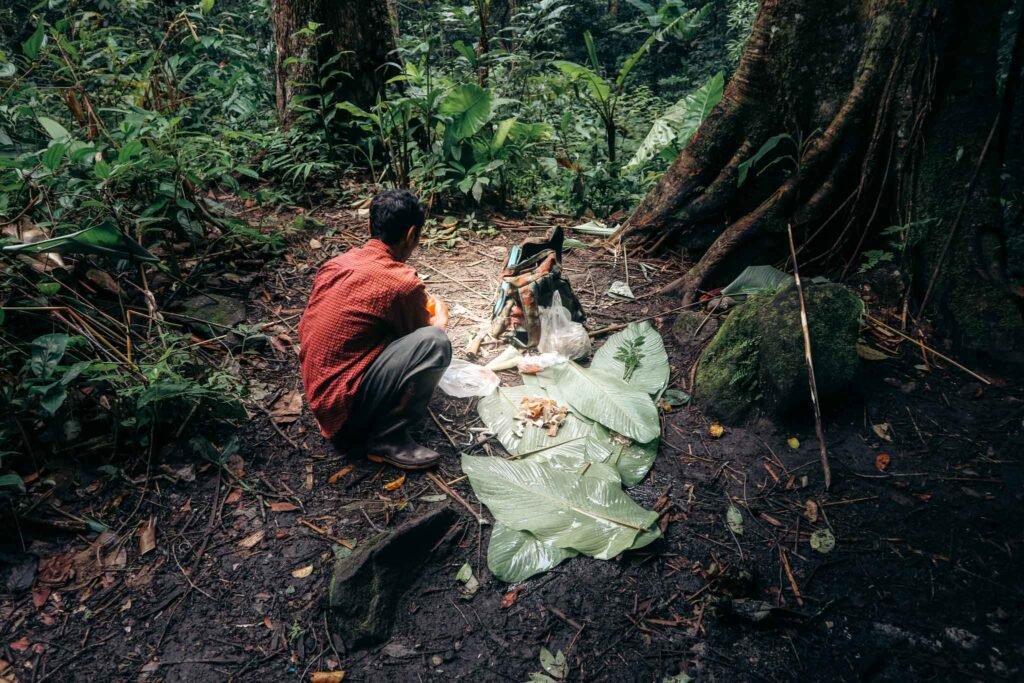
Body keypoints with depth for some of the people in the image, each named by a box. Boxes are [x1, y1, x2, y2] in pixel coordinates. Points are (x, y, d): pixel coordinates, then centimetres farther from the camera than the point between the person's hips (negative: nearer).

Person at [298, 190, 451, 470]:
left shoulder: (337, 263, 6)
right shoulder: (402, 282, -16)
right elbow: (422, 333, 3)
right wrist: (440, 318, 28)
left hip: (317, 394, 9)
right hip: (344, 403, -9)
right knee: (434, 342, -19)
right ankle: (387, 439, -7)